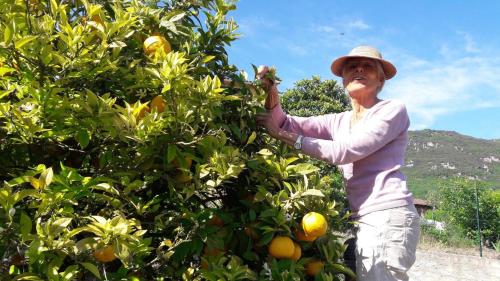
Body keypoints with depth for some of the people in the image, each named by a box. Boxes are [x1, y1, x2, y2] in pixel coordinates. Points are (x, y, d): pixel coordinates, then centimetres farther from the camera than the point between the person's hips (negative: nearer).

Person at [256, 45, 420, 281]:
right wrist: (272, 96, -15)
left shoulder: (393, 110, -3)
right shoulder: (339, 121, 15)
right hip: (362, 219, 6)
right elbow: (288, 123, 5)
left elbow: (344, 151, -15)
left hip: (389, 216, -6)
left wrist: (284, 136, -15)